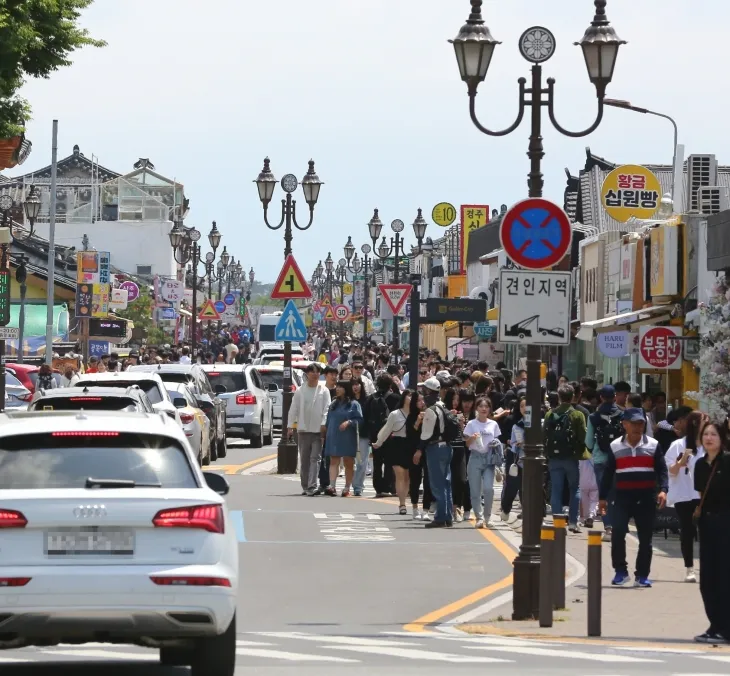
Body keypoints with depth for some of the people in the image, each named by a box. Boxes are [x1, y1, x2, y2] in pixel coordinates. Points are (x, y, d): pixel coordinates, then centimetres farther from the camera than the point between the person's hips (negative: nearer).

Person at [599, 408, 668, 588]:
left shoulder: (653, 445, 4)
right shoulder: (615, 447, 6)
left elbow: (662, 470, 2)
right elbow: (608, 473, 10)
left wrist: (663, 490, -14)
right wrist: (602, 497, 7)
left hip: (646, 498, 0)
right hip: (623, 497, 0)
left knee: (645, 538, 4)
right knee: (617, 532, -15)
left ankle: (642, 575, 13)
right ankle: (620, 571, -2)